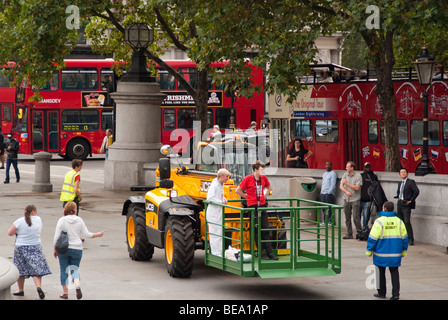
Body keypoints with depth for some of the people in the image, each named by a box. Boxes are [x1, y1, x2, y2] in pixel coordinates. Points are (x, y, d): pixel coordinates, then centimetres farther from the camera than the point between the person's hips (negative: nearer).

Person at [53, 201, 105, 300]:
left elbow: (56, 236, -8)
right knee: (75, 269, 12)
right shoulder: (79, 220, -1)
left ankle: (65, 292, 9)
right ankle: (77, 286, -16)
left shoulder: (62, 220, -6)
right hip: (77, 249, 2)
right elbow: (86, 234, 3)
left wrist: (55, 249, 2)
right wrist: (98, 234, 19)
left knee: (64, 270, 8)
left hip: (63, 248, -2)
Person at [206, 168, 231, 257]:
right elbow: (210, 198, -27)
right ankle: (215, 254, -3)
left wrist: (224, 198, 5)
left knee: (220, 234, 14)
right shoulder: (214, 185, -18)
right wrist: (221, 202, -20)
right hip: (213, 213, -10)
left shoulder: (221, 185, 11)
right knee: (214, 234, -6)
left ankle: (220, 253, 21)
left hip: (219, 212, 10)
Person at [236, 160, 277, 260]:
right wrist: (248, 197, 4)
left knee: (265, 229, 3)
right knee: (257, 230, -1)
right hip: (252, 206, -4)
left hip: (262, 206, 4)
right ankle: (261, 253, 1)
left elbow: (269, 188, 27)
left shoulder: (264, 178, 7)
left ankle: (269, 252, 5)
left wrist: (264, 196, 14)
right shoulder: (248, 178, -6)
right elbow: (238, 190, 0)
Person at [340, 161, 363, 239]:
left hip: (355, 199, -5)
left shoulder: (358, 176, -6)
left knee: (356, 217, -9)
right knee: (347, 217, 6)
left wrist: (347, 183, -12)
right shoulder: (345, 175, 10)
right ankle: (349, 234, 13)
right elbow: (341, 186, 6)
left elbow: (357, 187, -14)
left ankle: (359, 232, 4)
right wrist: (346, 191, -12)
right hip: (346, 199, 5)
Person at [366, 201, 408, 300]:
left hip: (381, 253, -3)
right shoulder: (399, 221, 2)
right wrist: (404, 251, 18)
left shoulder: (379, 221, -12)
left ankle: (381, 292, 19)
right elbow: (404, 237, 8)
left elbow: (373, 238, -12)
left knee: (381, 272, 12)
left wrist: (369, 250, -2)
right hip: (395, 253, 3)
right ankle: (396, 293, -1)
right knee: (394, 273, 8)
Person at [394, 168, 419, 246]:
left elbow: (417, 191, -17)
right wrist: (398, 197, 13)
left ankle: (411, 239, -9)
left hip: (406, 204, -7)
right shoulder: (400, 183, 16)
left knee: (407, 222, -14)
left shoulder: (411, 182, -7)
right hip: (399, 204, 7)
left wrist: (411, 200, -14)